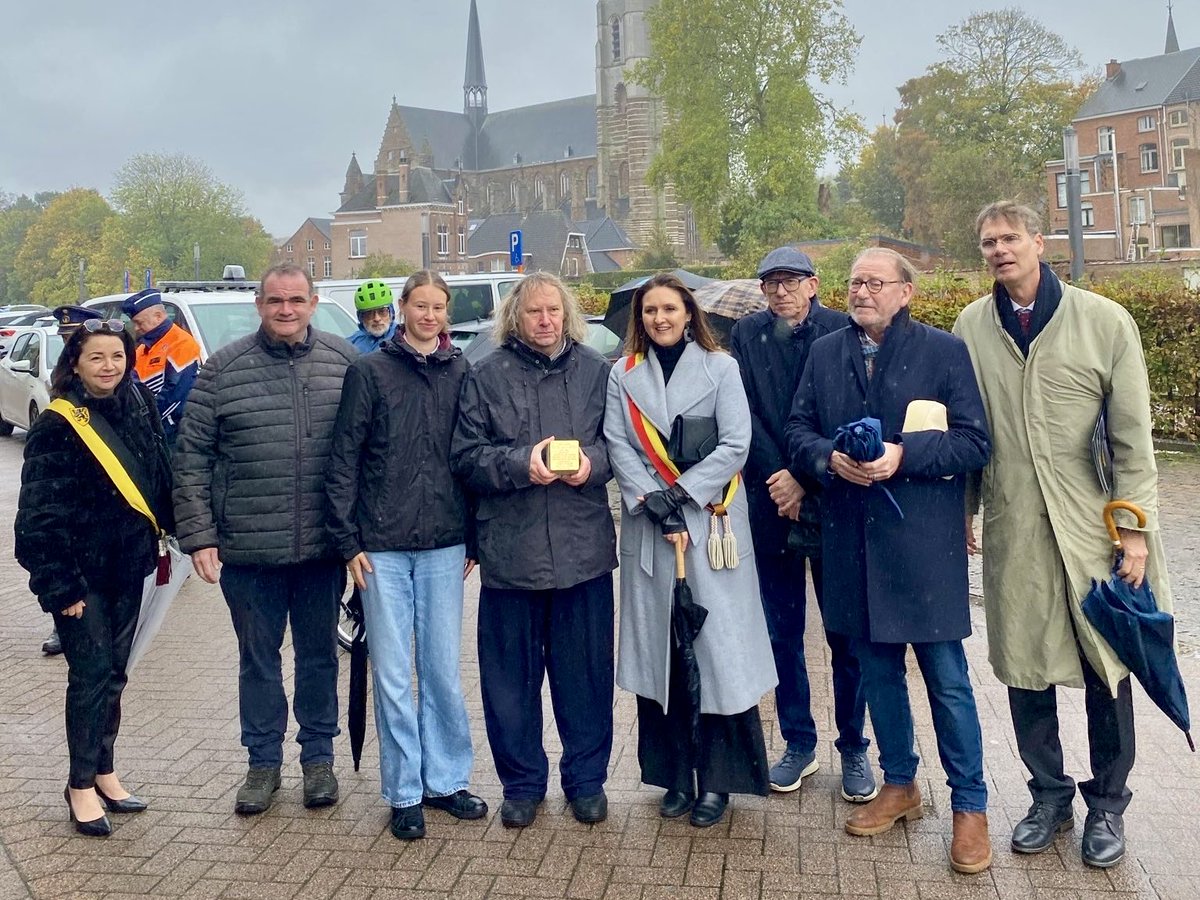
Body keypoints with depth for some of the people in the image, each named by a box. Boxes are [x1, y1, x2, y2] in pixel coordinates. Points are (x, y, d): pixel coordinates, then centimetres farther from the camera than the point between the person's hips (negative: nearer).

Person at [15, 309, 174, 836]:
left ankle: (103, 770, 26)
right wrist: (59, 586, -16)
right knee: (91, 674, -2)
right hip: (82, 571, -5)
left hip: (128, 565, 5)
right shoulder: (57, 426, -14)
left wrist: (157, 540, 7)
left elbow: (158, 480, 12)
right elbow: (41, 514, -15)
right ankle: (82, 785, 12)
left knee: (113, 672, 13)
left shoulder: (138, 408, 3)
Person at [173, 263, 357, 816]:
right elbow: (191, 458, 0)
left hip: (323, 547, 1)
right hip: (247, 548, 0)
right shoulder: (223, 369, -1)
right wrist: (198, 535, -5)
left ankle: (318, 757, 30)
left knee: (319, 656, 14)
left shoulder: (344, 363, 1)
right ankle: (263, 761, 28)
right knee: (258, 660, 13)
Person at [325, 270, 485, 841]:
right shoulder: (369, 371, 0)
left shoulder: (462, 374, 6)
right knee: (392, 676, 5)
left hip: (444, 546, 2)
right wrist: (348, 540, -5)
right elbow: (344, 459, -1)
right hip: (382, 546, -1)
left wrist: (474, 538, 7)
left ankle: (446, 780, 24)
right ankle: (404, 792, 17)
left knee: (443, 671, 9)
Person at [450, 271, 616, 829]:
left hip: (583, 547, 1)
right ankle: (522, 783, 25)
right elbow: (466, 458, -1)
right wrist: (521, 465, -16)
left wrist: (594, 463, -12)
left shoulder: (595, 370, 6)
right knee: (512, 672, 8)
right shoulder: (487, 376, 2)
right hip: (510, 548, -1)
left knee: (586, 668, 9)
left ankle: (586, 779, 26)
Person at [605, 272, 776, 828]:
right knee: (657, 651, 5)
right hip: (648, 529, 2)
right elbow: (618, 448, 1)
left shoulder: (720, 368, 4)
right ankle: (675, 775, 16)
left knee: (719, 651, -3)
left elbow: (735, 445, -5)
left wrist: (679, 492, -13)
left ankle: (716, 780, 8)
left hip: (710, 524, -2)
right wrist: (653, 505, -13)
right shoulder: (623, 376, 10)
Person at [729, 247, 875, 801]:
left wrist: (806, 482, -12)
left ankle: (853, 748, 17)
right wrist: (777, 478, -9)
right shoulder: (748, 335, 6)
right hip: (772, 504, 3)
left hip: (832, 504, -2)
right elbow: (746, 414, 0)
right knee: (782, 633, 9)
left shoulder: (841, 332, -3)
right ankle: (798, 744, 22)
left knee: (846, 635, 4)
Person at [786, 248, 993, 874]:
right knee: (877, 668, 15)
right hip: (851, 536, 4)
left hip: (924, 539, -4)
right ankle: (899, 785, 33)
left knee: (946, 676, 1)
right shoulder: (825, 353, 10)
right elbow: (798, 428, 10)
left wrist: (904, 454, -19)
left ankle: (969, 805, 17)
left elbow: (975, 441, -6)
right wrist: (829, 459, -11)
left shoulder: (944, 351, -2)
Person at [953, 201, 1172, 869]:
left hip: (1093, 526, -1)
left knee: (1107, 665, 7)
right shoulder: (971, 328, 3)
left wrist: (1136, 527, -5)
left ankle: (1108, 803, 26)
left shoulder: (1105, 321, -2)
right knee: (1023, 665, 8)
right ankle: (1050, 794, 28)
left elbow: (1133, 435, -2)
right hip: (1013, 530, 2)